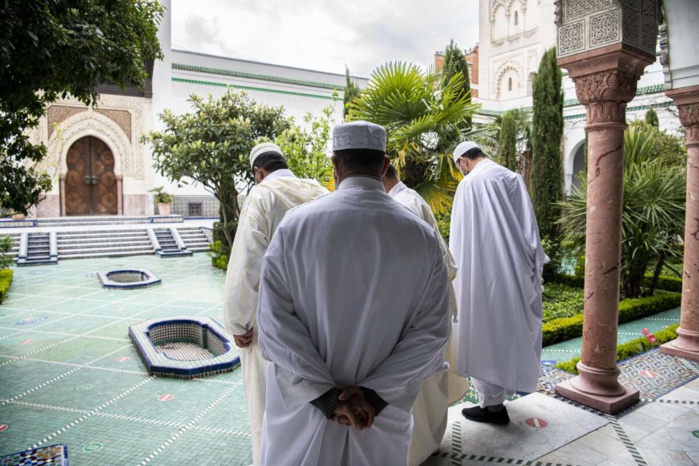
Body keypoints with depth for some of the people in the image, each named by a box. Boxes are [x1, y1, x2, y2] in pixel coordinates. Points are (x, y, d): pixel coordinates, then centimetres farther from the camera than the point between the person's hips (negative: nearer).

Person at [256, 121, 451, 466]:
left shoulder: (295, 225, -14)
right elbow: (432, 330, -10)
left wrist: (327, 395, -14)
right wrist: (373, 394, -11)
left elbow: (275, 320, -16)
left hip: (303, 409, -1)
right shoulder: (422, 237, -10)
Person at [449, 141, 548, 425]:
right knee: (509, 329, 20)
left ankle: (492, 404, 13)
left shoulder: (470, 184, -12)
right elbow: (529, 229, 9)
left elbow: (462, 239, -13)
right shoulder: (514, 179, 8)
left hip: (484, 272, -7)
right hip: (516, 273, 8)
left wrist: (457, 277, -6)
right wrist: (533, 266, 14)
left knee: (484, 332, 4)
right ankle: (504, 387, 37)